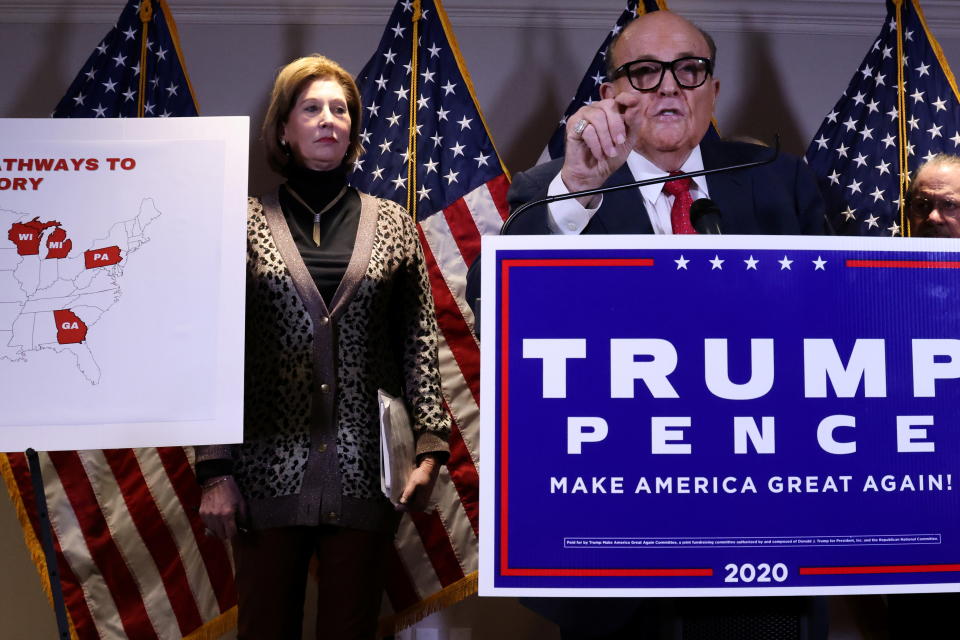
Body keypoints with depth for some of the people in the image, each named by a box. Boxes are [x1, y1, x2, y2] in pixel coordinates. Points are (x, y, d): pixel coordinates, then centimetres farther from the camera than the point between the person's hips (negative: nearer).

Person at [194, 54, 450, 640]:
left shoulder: (393, 225, 8)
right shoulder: (247, 225, 4)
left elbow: (419, 342, 5)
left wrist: (430, 447, -3)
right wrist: (215, 470, -4)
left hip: (364, 474, 1)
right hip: (270, 473, 0)